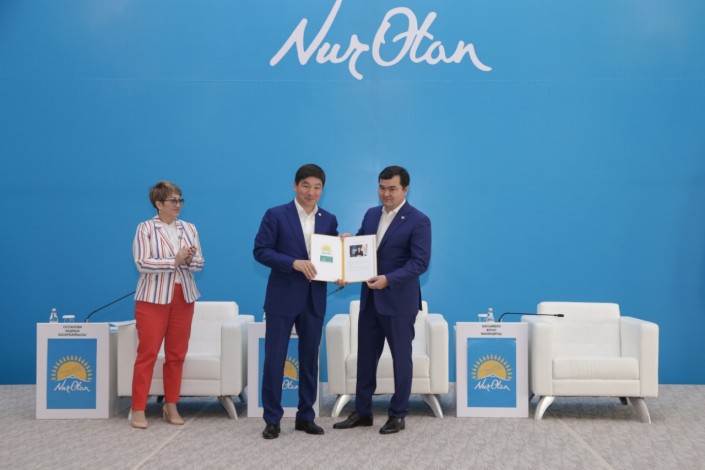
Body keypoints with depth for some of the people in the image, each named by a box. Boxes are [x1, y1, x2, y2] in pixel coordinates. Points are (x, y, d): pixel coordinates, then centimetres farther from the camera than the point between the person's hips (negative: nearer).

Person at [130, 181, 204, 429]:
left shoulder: (189, 228, 10)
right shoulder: (145, 228, -3)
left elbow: (199, 262, 7)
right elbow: (142, 264, -13)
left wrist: (189, 260, -15)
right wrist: (175, 261, -18)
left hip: (184, 297, 5)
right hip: (153, 297, -4)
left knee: (177, 354, 7)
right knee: (147, 353, -5)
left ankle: (171, 406, 17)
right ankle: (138, 409, 0)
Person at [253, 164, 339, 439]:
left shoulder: (329, 220, 8)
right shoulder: (276, 215, -5)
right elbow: (260, 251, -10)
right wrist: (294, 263, -20)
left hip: (314, 300, 4)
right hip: (283, 298, -4)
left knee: (310, 359, 10)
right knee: (274, 359, 0)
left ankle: (305, 416, 21)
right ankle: (272, 419, 10)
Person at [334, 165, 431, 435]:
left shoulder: (418, 221, -11)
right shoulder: (371, 215, 10)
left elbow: (420, 262, -18)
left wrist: (389, 279, -28)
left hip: (399, 301, -6)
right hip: (370, 298, 7)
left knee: (401, 358, 6)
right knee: (365, 355, 12)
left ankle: (398, 415, 17)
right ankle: (362, 411, 23)